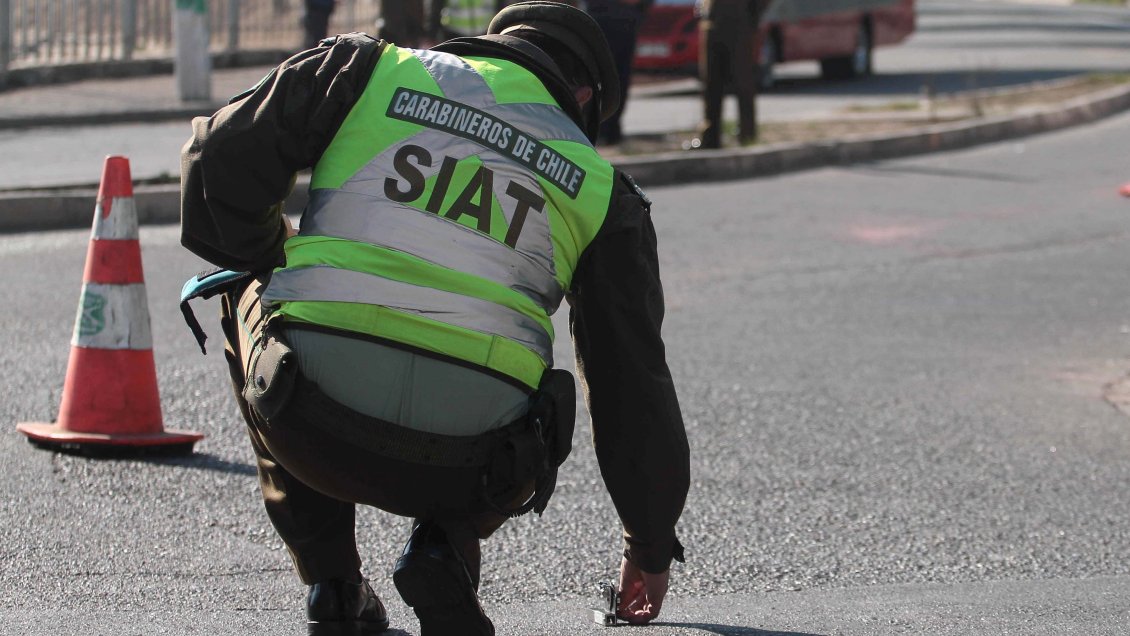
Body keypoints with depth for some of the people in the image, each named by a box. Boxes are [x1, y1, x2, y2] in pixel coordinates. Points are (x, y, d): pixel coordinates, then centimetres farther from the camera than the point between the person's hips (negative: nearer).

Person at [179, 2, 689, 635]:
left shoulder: (369, 69, 14)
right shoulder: (599, 188, 17)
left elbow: (222, 157, 9)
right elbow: (633, 375, 21)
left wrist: (268, 257, 30)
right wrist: (651, 548, 33)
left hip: (310, 430, -1)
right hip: (460, 471, 1)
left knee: (249, 294, 34)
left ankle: (331, 580, 23)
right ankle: (446, 548, 6)